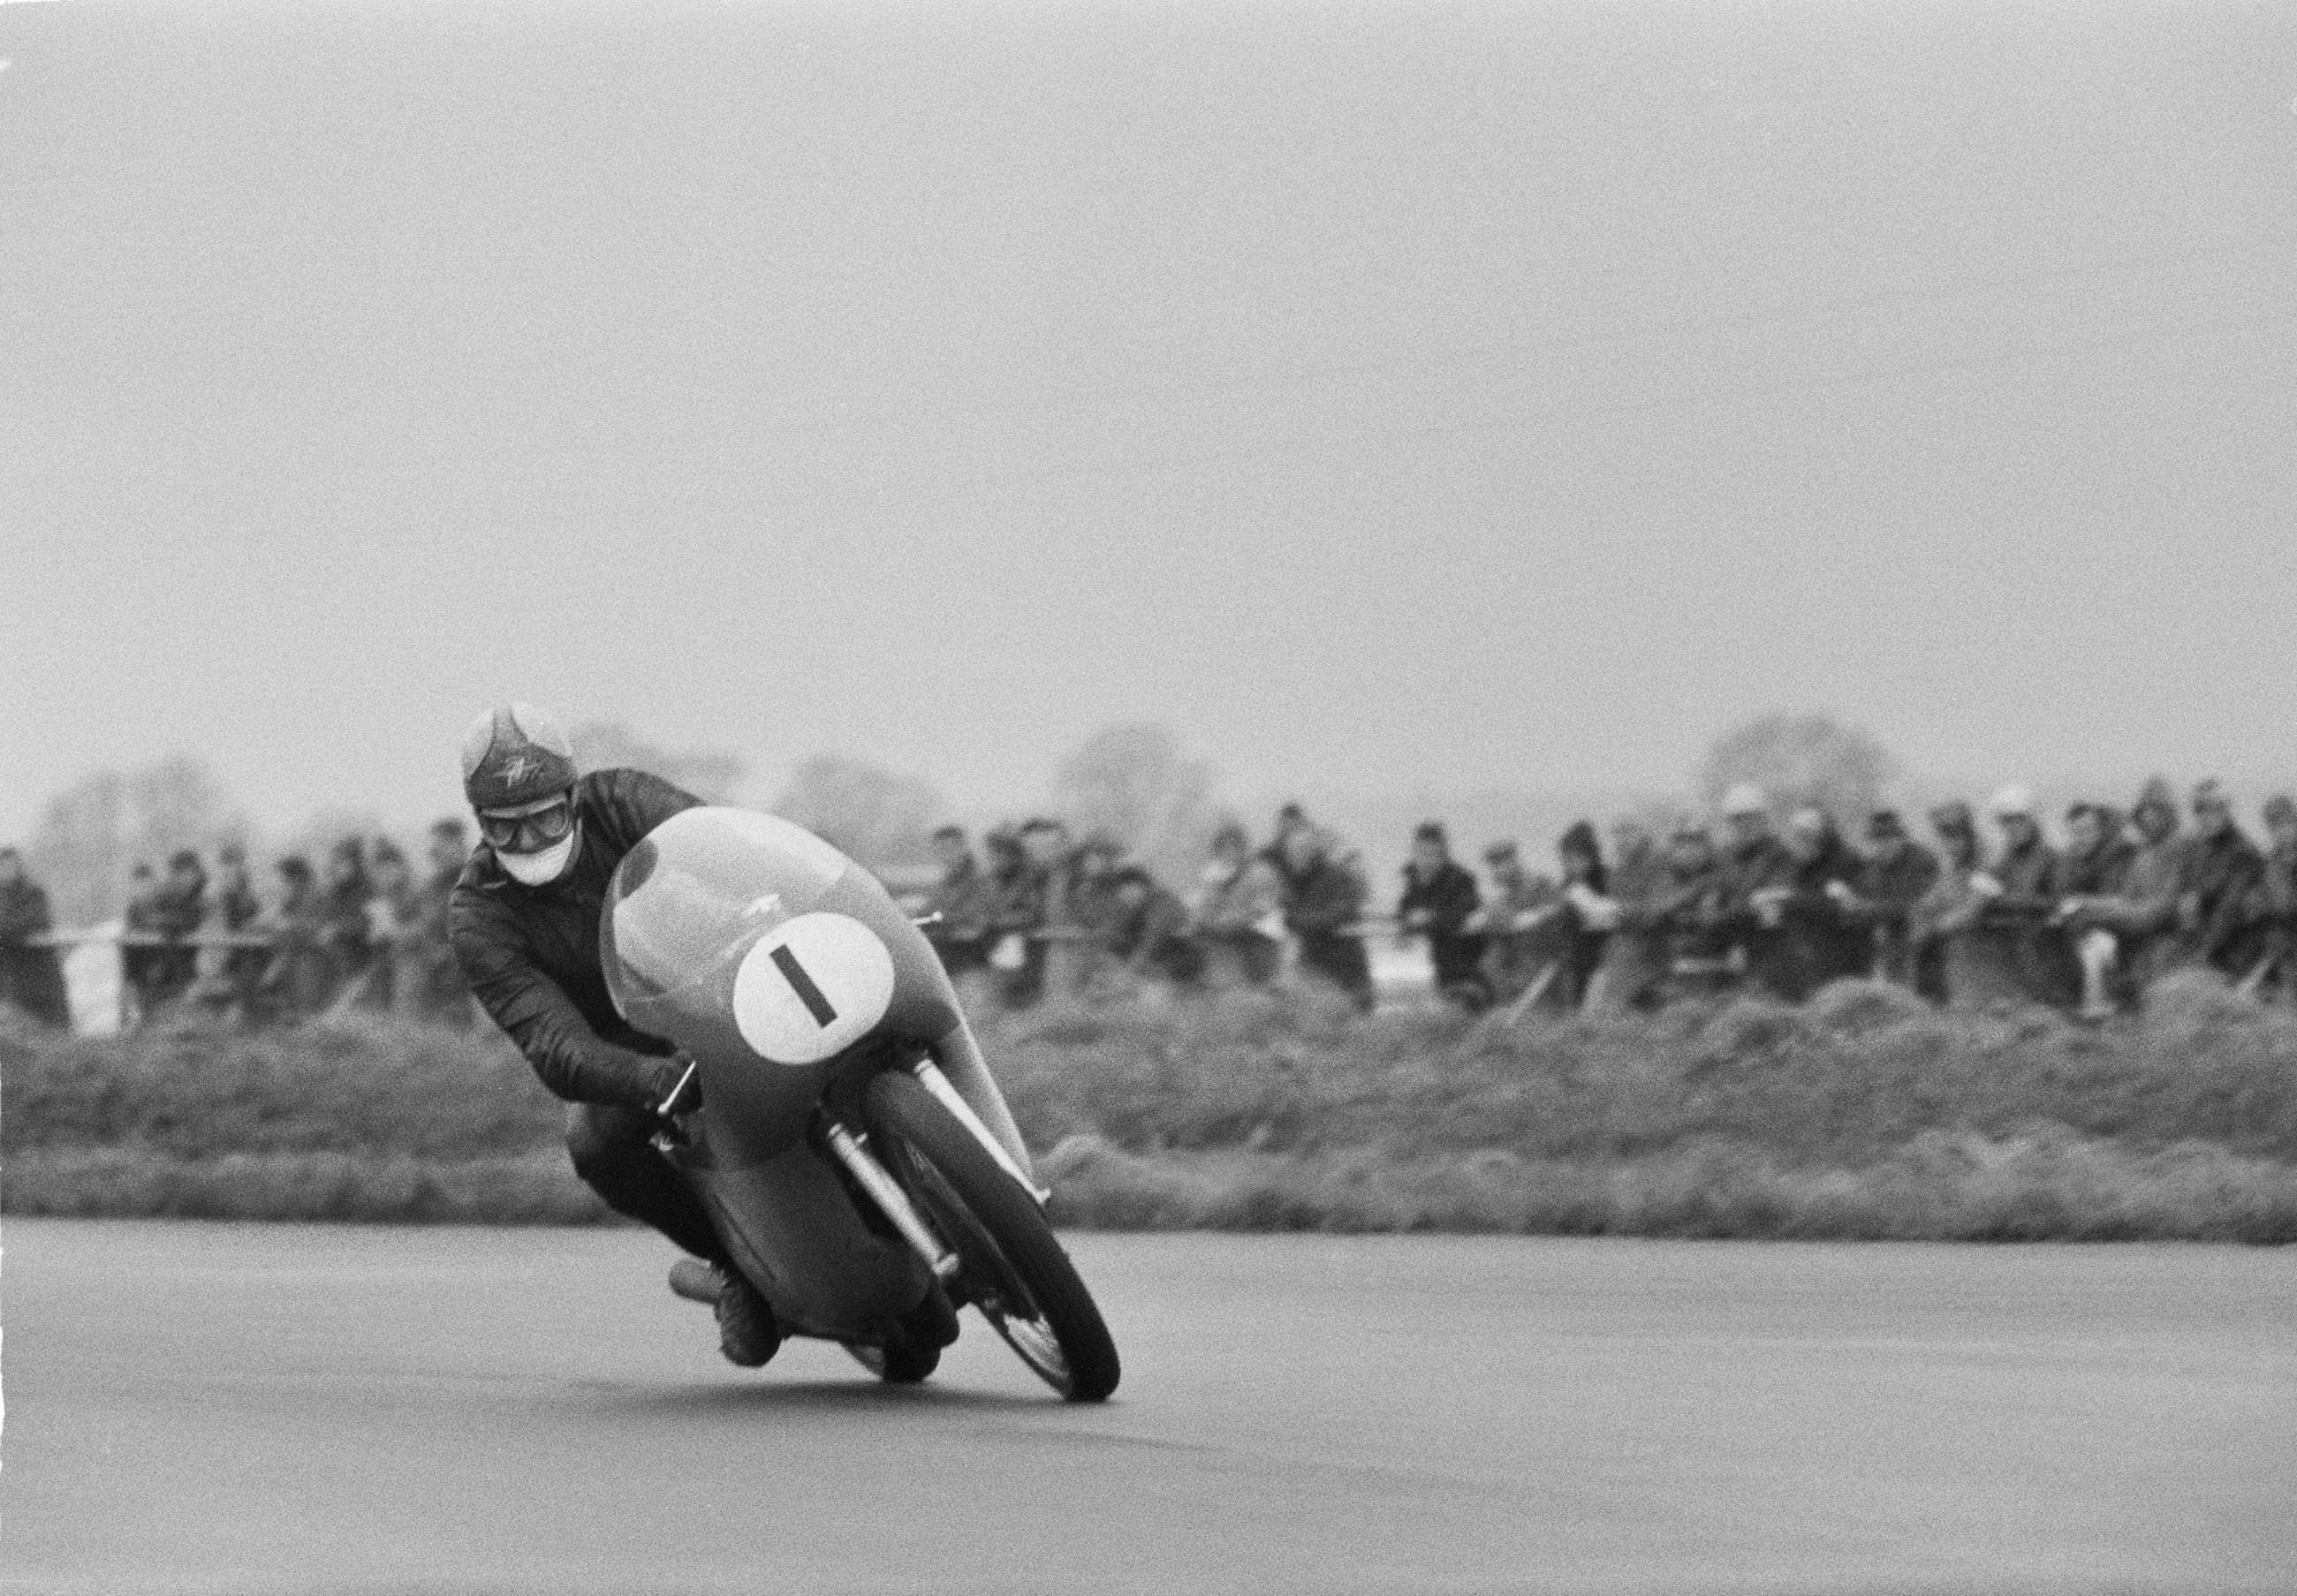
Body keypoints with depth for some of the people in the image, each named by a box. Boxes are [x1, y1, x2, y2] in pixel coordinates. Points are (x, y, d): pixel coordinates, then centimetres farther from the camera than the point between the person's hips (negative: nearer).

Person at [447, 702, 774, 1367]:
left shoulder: (623, 803, -20)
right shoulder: (478, 918, -21)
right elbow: (552, 1044, -33)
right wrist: (652, 1081, -53)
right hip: (623, 1051, 0)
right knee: (596, 1144, -32)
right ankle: (734, 1257, -10)